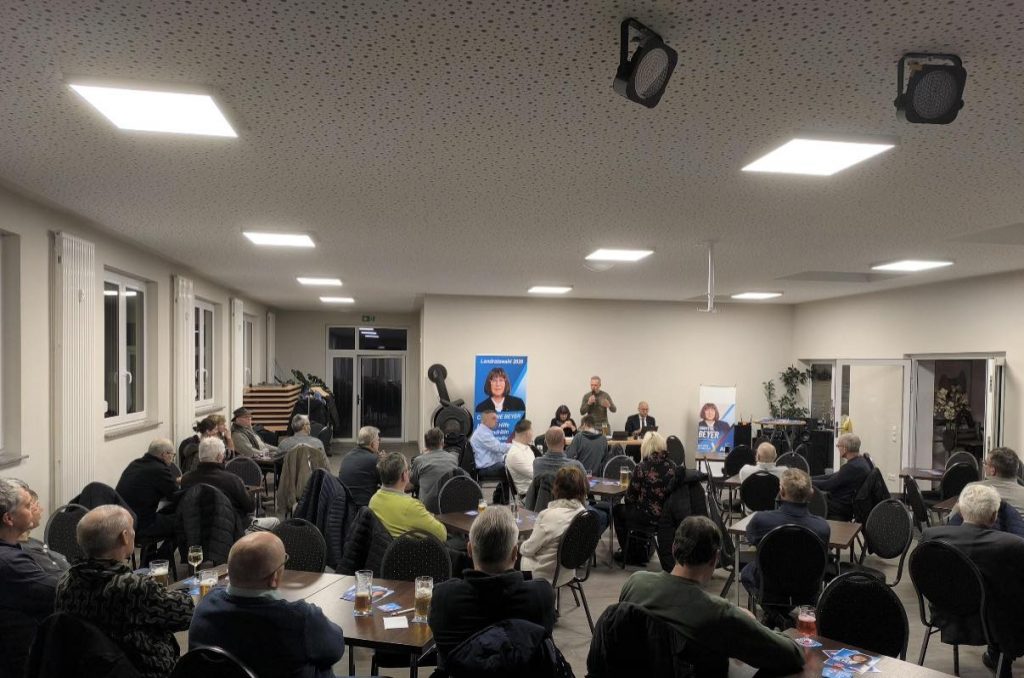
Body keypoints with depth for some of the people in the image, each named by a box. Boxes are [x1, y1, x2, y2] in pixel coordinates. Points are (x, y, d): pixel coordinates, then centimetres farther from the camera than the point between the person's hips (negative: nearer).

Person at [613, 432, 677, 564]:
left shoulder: (642, 468, -16)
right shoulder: (672, 467, -4)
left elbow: (630, 497, -9)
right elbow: (669, 493, 7)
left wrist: (626, 500, 15)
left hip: (648, 517, -5)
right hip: (668, 516, 5)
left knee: (617, 509, 22)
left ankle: (628, 553, 29)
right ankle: (642, 551, 39)